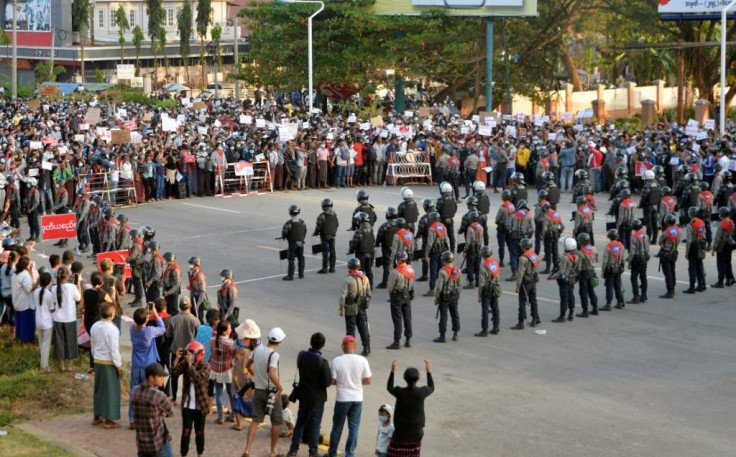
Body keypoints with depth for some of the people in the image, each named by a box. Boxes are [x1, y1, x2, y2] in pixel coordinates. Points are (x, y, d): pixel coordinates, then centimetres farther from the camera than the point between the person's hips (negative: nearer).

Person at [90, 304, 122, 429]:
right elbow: (114, 349, -18)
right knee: (111, 390, 4)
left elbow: (93, 345, 10)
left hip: (98, 362, 7)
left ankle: (97, 417, 28)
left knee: (99, 389, 18)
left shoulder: (95, 326, 1)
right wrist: (119, 366, -10)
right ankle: (108, 420, 9)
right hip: (109, 363, -7)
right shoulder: (112, 329, -21)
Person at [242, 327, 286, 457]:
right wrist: (280, 387, -20)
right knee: (276, 422, 11)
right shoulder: (274, 355, -22)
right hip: (271, 391, -6)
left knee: (256, 420, 10)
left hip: (258, 390, 6)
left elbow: (248, 365, 13)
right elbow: (272, 374, -33)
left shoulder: (257, 349, -1)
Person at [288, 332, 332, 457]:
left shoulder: (301, 355, -11)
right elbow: (327, 383, -20)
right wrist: (330, 377, -2)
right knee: (315, 424, 9)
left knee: (300, 422, 18)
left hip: (303, 395, 4)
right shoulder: (323, 362, -25)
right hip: (317, 397, -4)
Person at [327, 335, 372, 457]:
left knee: (337, 427, 13)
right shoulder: (362, 361, -9)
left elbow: (332, 381, -9)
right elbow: (368, 381, -4)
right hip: (357, 398, 1)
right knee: (354, 427, 10)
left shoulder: (336, 361, -12)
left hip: (342, 399, -1)